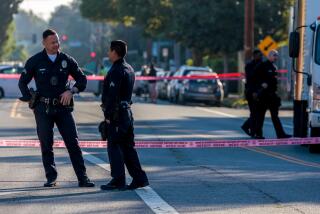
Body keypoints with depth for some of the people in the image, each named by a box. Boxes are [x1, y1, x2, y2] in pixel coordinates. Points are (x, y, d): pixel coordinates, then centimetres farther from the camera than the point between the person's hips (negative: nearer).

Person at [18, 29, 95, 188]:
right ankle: (51, 177, 12)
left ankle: (82, 178, -3)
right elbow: (23, 82, 10)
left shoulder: (66, 60, 4)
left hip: (63, 107, 1)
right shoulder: (35, 61, 1)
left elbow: (82, 80, 12)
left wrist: (71, 91, -5)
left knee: (73, 143, -4)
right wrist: (31, 100, 0)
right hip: (43, 109, 0)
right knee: (46, 144, 3)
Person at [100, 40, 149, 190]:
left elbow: (112, 95, -21)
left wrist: (108, 115, -18)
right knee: (127, 147, 12)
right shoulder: (129, 69, 15)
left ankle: (118, 181, -5)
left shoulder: (116, 71, -15)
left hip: (116, 114, -9)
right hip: (127, 112, 9)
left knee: (114, 147, -5)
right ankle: (139, 178, 11)